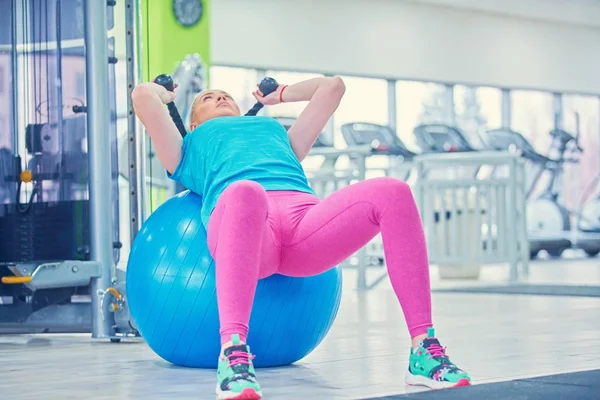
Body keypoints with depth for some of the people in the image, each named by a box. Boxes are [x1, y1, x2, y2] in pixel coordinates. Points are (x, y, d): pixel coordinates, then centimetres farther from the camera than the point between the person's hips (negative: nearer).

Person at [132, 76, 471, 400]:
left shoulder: (277, 132, 46)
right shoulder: (191, 149, 38)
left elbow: (332, 87, 52)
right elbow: (143, 95, 27)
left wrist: (277, 95, 64)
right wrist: (167, 95, 48)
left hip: (304, 216, 4)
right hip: (241, 216, -4)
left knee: (393, 193, -26)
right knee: (244, 193, -43)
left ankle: (424, 349, -29)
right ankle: (233, 354, -54)